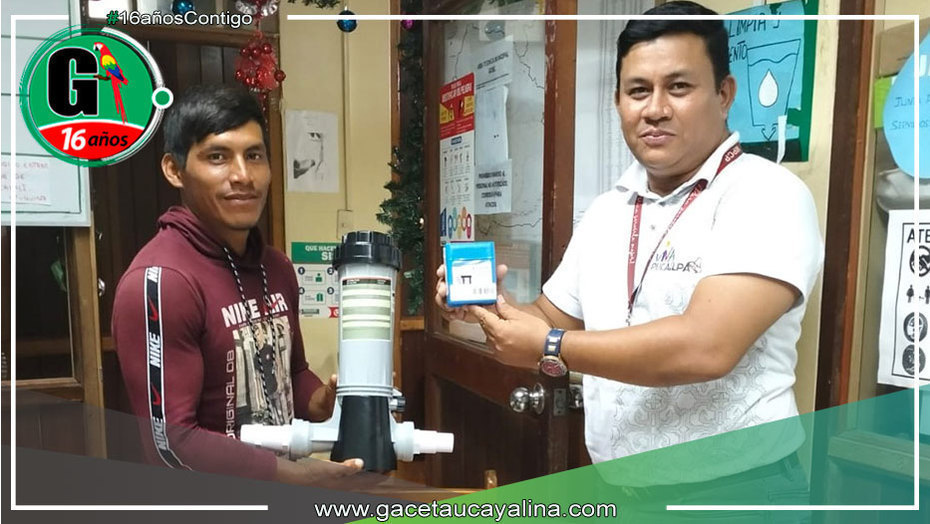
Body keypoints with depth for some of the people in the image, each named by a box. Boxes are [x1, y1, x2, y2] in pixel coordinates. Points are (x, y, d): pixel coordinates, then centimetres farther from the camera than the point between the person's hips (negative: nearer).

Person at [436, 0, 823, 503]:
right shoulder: (603, 213, 5)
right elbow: (551, 322, 12)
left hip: (736, 489, -6)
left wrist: (550, 347, -20)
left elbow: (705, 347, -28)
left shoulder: (767, 195, -16)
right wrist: (490, 306, -9)